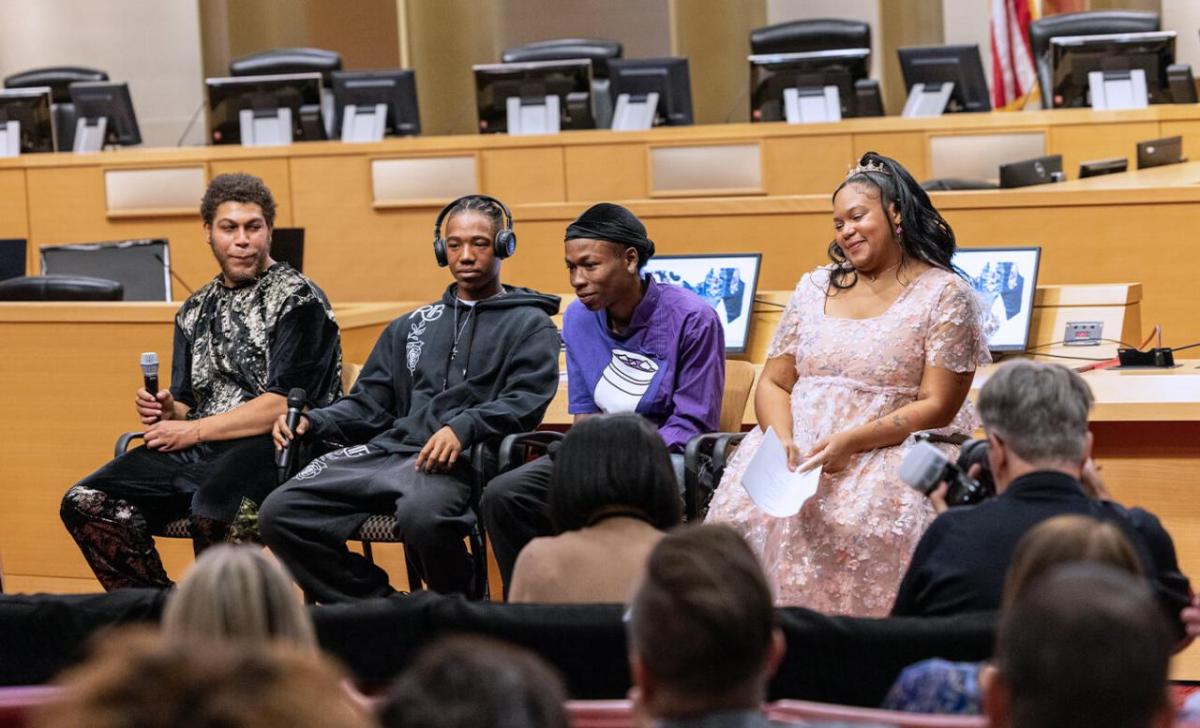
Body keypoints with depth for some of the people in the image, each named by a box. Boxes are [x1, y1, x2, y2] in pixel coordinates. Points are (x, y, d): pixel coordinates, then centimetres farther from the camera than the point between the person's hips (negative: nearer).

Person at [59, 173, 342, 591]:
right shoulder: (196, 311, 20)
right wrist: (166, 412, 0)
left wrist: (193, 431, -9)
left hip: (275, 448, -7)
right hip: (197, 450, 7)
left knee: (212, 512, -39)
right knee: (85, 504, -13)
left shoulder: (297, 301, -2)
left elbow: (283, 406, -11)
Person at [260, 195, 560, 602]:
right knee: (279, 514, -15)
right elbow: (369, 404, 26)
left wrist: (464, 428, -23)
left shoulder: (530, 324, 12)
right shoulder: (411, 328, 29)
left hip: (463, 460, -6)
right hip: (390, 448, 6)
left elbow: (526, 400, -5)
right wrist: (312, 422, 6)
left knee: (420, 515, -41)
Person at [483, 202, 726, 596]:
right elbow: (585, 411, 13)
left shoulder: (692, 319, -12)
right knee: (502, 496, -18)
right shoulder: (578, 318, 7)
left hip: (667, 453, -6)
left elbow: (693, 424, -12)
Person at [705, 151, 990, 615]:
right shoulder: (814, 289, 18)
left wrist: (852, 443, -17)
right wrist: (782, 438, -7)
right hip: (799, 448, 4)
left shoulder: (944, 294, 2)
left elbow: (936, 407, -5)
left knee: (864, 517, -37)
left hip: (894, 450, -4)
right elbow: (774, 384, 16)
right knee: (745, 509, -27)